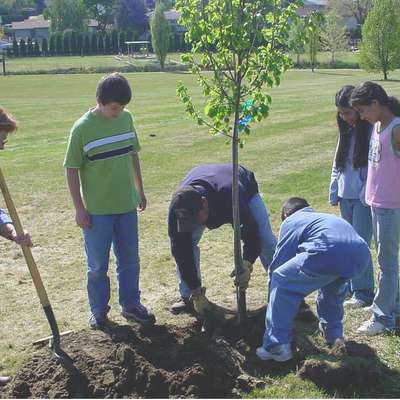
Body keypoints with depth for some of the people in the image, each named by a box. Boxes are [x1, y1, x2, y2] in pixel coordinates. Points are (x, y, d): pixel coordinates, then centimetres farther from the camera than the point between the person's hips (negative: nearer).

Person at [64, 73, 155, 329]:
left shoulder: (126, 118, 0)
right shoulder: (83, 128, -15)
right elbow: (72, 170, -10)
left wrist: (140, 190, 16)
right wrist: (79, 209, -11)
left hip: (127, 205, 5)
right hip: (96, 210, -4)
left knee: (130, 260, 15)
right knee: (98, 265, 9)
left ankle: (131, 305, 31)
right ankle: (99, 310, 26)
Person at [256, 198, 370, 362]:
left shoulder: (290, 221, 26)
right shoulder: (324, 217, 45)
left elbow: (278, 263, 22)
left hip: (329, 253, -7)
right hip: (361, 255, 7)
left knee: (281, 282, 10)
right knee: (333, 283, 38)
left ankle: (277, 346, 5)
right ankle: (334, 334, 44)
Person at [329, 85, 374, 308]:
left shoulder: (372, 130, -12)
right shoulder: (346, 131, 11)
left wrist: (368, 195, -16)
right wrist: (334, 193, 13)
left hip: (363, 198, -7)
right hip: (346, 196, 7)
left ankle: (363, 293, 7)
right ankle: (350, 285, 23)